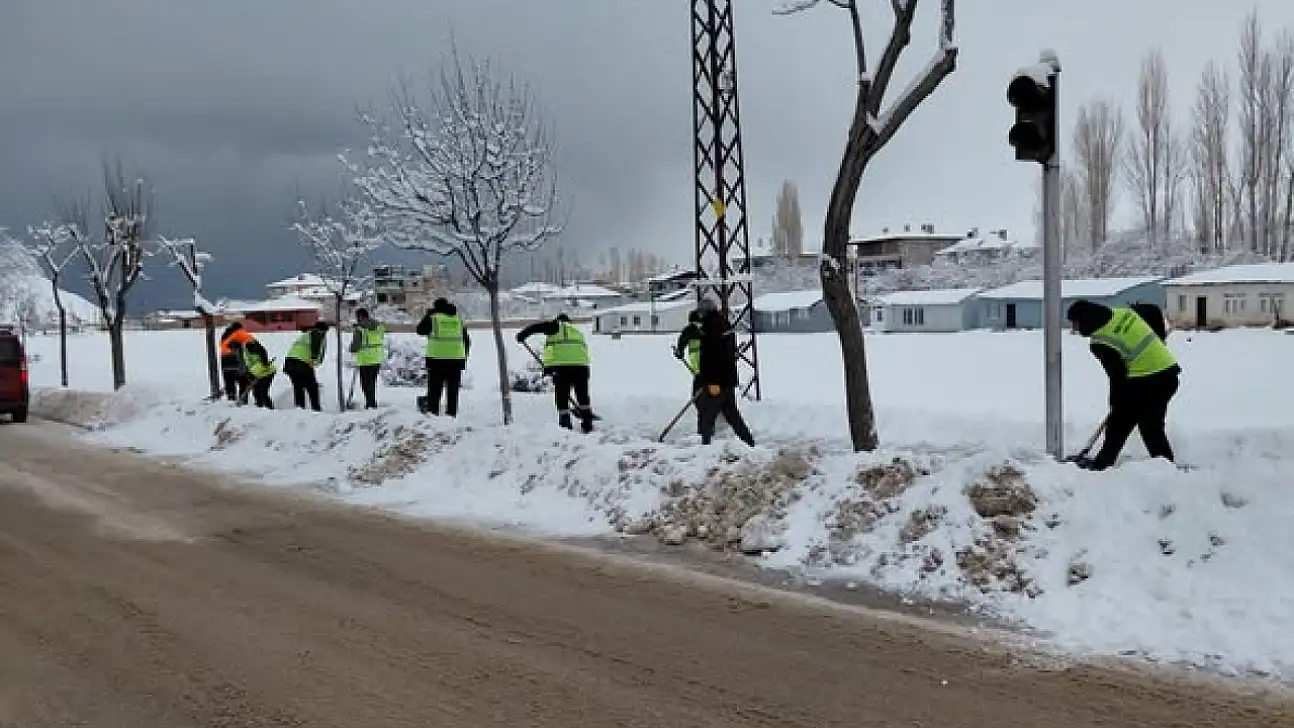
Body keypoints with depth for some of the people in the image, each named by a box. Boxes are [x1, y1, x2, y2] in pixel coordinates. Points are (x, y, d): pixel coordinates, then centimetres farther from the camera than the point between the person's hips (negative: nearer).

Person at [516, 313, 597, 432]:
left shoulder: (556, 326, 15)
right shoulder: (578, 332, 32)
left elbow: (538, 327, 2)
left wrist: (523, 334, 12)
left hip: (561, 365, -4)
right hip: (581, 365, 4)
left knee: (562, 396, 6)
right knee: (583, 396, 15)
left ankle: (565, 425, 7)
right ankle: (587, 424, 17)